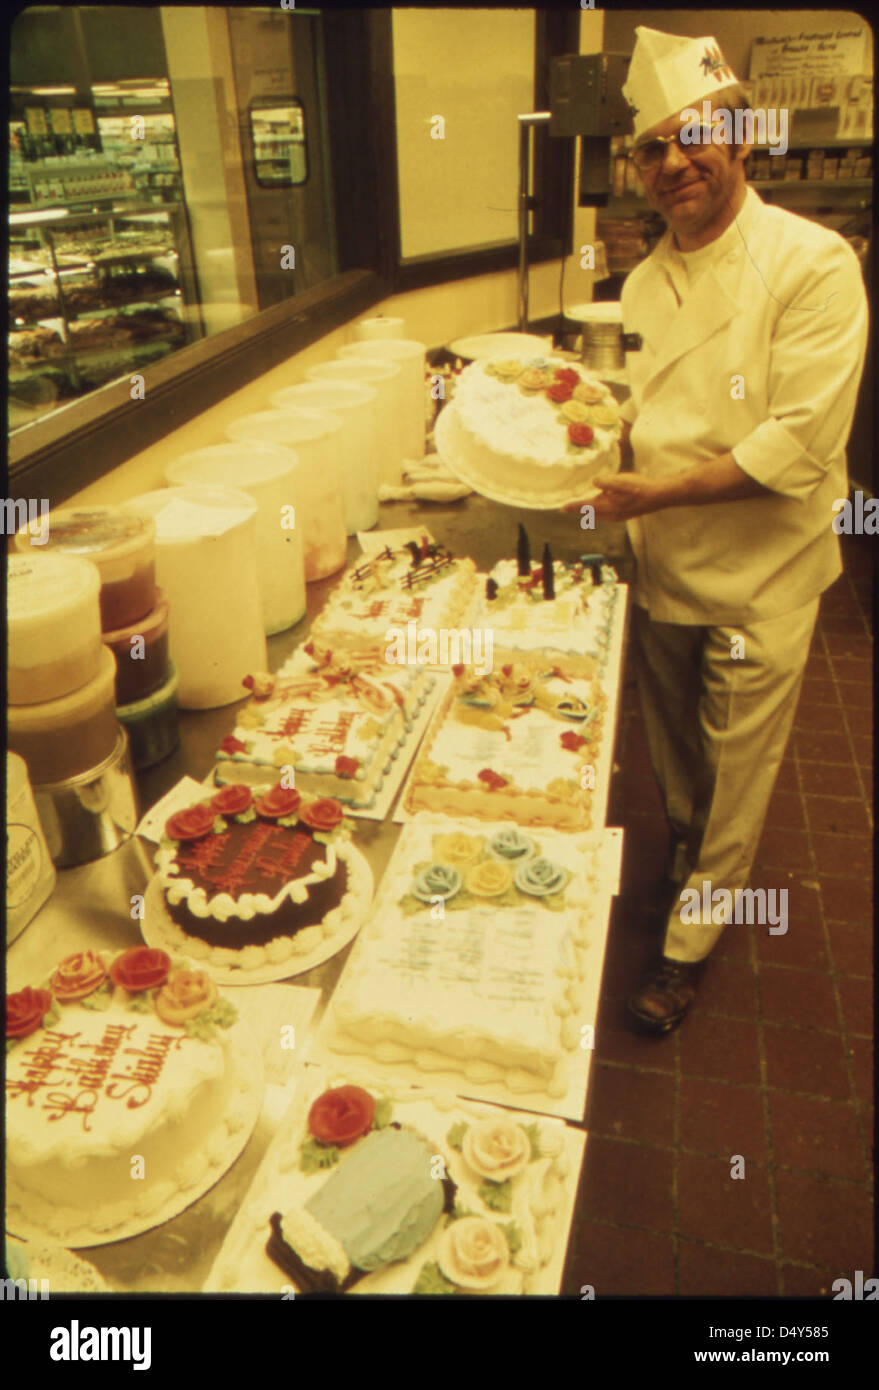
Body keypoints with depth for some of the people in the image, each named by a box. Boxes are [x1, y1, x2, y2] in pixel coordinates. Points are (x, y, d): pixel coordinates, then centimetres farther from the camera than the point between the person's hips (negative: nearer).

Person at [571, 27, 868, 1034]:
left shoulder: (814, 264, -15)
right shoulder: (645, 283, 6)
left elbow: (801, 444, -22)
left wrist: (658, 491, -25)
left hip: (759, 581, -5)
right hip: (661, 569, 6)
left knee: (735, 775, 8)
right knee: (674, 754, 23)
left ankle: (690, 945, 29)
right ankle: (689, 863, 51)